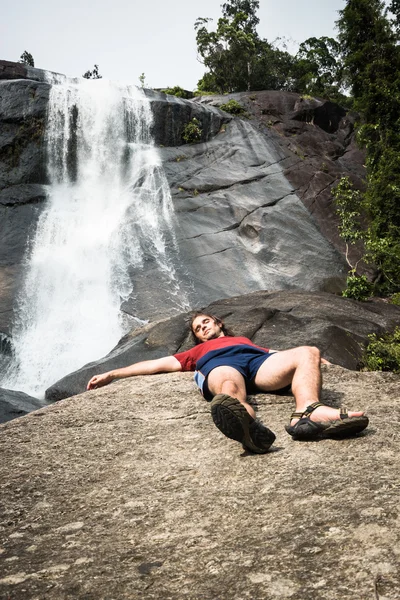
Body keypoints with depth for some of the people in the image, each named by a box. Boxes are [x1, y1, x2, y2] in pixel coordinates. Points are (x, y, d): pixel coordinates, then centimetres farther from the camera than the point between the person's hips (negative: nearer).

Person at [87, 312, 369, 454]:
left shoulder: (244, 339, 47)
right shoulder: (196, 352, 43)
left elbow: (276, 353, 34)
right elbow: (157, 364, 37)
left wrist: (312, 359, 17)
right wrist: (112, 374, 30)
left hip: (258, 361, 3)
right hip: (219, 366, -3)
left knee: (307, 352, -27)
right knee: (230, 387, -41)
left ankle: (307, 413, -57)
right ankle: (250, 426, -77)